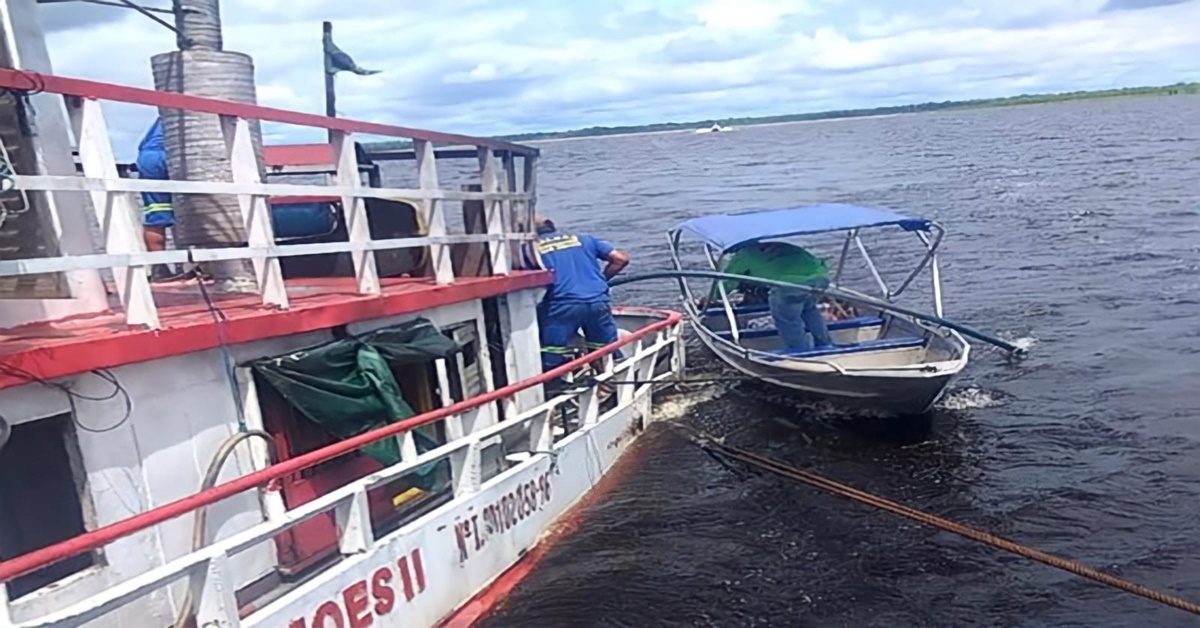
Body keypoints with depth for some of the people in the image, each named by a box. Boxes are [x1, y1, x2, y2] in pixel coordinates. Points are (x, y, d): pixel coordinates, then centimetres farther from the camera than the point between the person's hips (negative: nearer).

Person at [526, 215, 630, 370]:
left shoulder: (532, 246, 18)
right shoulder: (583, 238, 25)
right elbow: (621, 258, 19)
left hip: (563, 304, -3)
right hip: (599, 301, 3)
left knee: (551, 365, 2)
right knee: (609, 355, 15)